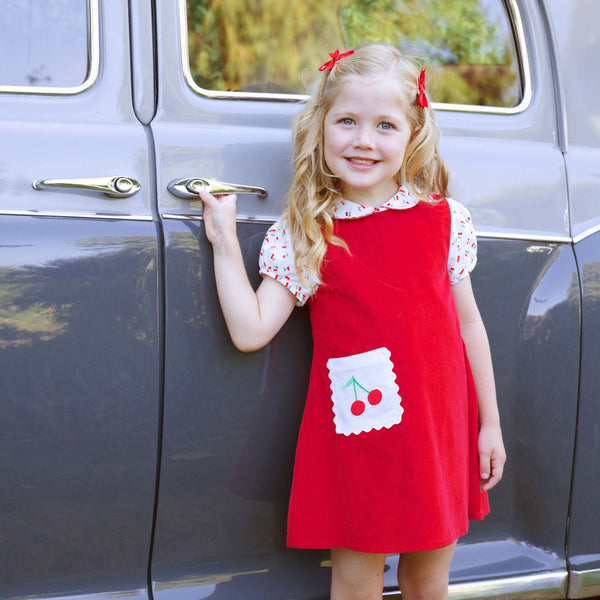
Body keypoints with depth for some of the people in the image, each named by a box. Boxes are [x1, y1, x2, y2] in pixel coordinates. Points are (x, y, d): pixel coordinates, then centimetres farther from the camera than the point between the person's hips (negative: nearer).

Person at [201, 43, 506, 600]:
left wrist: (489, 424, 10)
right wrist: (225, 242, -8)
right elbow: (250, 332, -7)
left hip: (439, 432, 2)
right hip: (356, 437, -2)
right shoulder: (302, 236, -3)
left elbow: (468, 325, 8)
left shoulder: (444, 220, 1)